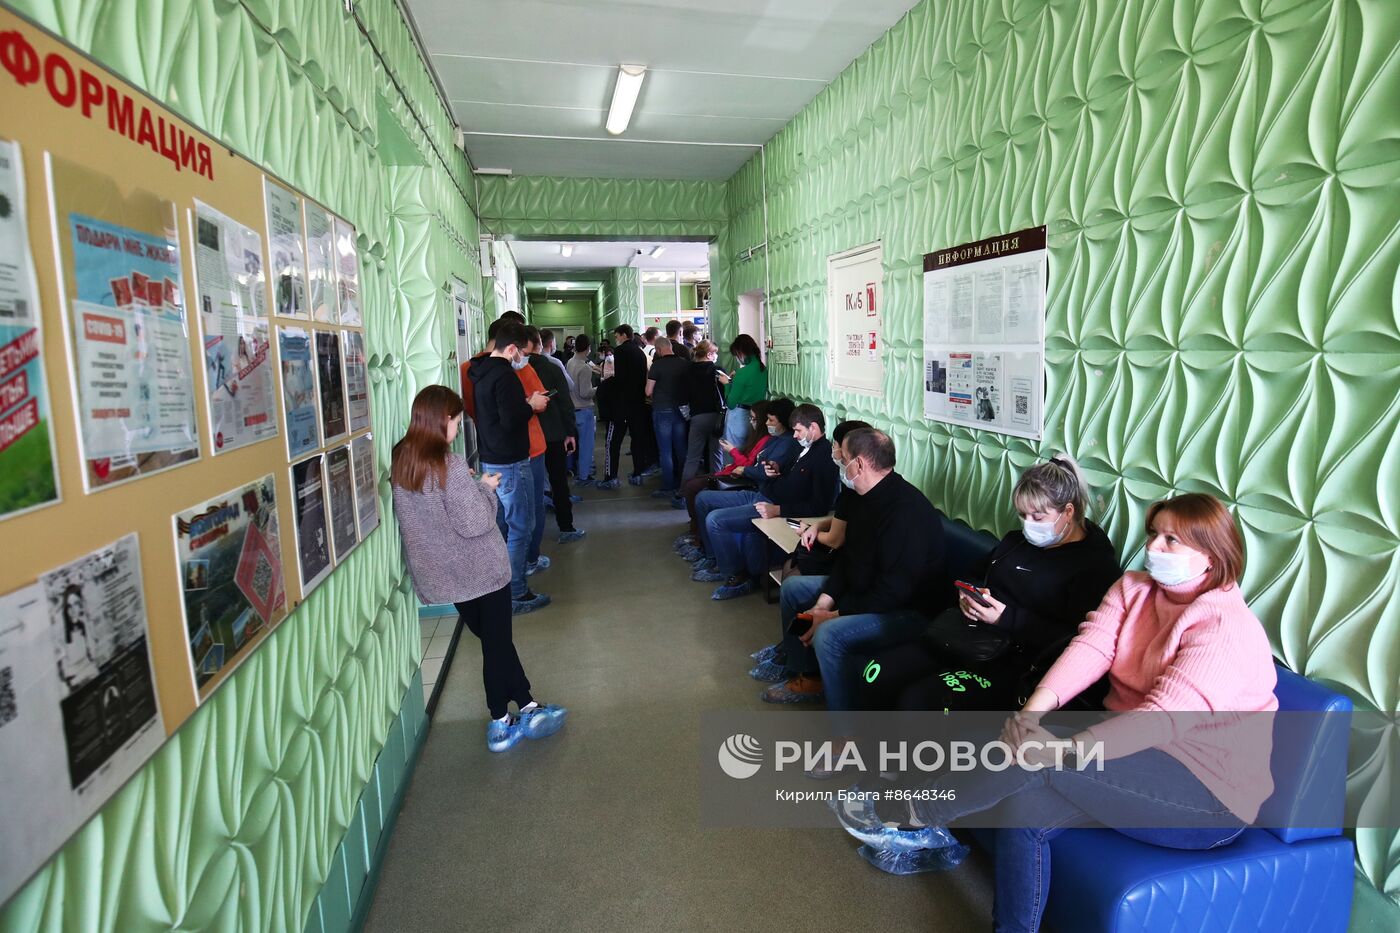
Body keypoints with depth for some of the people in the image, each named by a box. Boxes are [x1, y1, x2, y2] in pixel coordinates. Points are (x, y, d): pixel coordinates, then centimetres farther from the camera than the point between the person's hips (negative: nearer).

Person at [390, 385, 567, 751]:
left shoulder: (399, 464, -1)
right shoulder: (450, 467, -24)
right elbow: (474, 523, -24)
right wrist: (485, 488, -9)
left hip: (439, 574, 7)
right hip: (480, 570, -7)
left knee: (490, 638, 18)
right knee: (497, 643, 11)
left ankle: (527, 705, 28)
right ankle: (501, 724, 24)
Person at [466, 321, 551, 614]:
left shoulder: (481, 372, 11)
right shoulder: (505, 376, -19)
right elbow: (511, 420, -25)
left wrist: (523, 403, 9)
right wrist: (531, 405, -9)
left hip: (489, 461, 10)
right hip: (511, 463, -10)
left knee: (500, 527, 18)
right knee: (520, 530, -1)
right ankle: (516, 595, 6)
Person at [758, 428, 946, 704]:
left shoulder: (907, 511, -30)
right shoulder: (870, 498, 2)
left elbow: (892, 593, -30)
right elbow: (848, 555, 10)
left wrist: (834, 615, -22)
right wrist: (824, 602, -2)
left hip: (908, 610, -10)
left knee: (830, 635, -33)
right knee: (792, 588, 13)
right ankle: (808, 677, 21)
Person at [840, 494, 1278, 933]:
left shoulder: (1227, 628, -17)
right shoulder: (1133, 588, 4)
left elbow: (1165, 716, -29)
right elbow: (1090, 647, -11)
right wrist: (1036, 706, -29)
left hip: (1211, 794, -6)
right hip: (1132, 750, 6)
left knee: (1037, 754, -26)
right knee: (1023, 806, -18)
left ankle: (918, 816, -9)